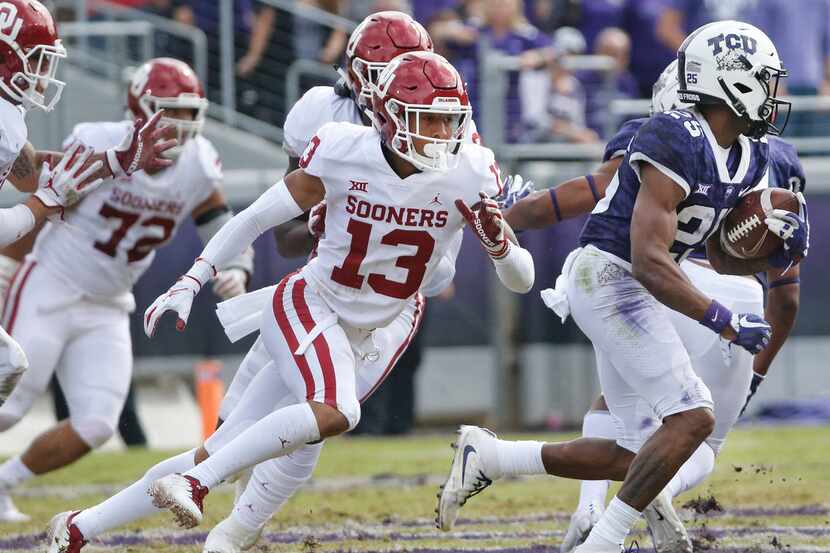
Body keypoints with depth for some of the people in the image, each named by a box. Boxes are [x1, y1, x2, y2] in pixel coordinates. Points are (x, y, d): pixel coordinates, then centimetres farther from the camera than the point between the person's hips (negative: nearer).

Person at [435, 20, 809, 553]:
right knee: (691, 418, -17)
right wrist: (725, 321, -26)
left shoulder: (747, 159, 8)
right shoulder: (676, 144, -21)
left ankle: (486, 455, 17)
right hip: (608, 276, -10)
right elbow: (649, 260, -26)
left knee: (637, 457, 7)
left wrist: (773, 253, -1)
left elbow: (721, 255, 20)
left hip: (629, 290, 10)